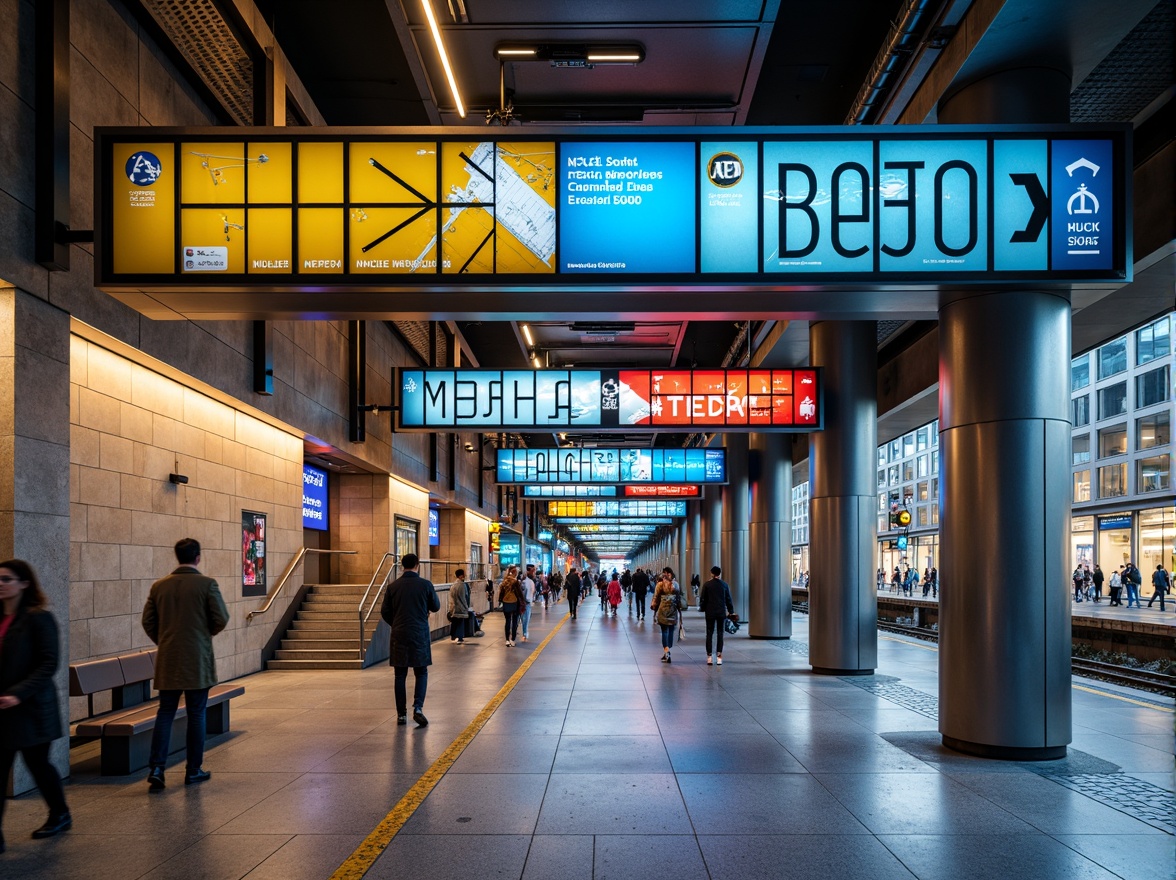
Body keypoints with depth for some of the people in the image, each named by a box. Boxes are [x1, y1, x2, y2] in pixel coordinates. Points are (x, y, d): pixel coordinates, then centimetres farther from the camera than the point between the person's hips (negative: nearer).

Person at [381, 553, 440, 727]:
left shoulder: (393, 586, 0)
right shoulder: (425, 585, -5)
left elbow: (385, 612, 4)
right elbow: (436, 607, 5)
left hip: (399, 635, 1)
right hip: (420, 634, -1)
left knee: (400, 675, 8)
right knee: (421, 673, 9)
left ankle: (401, 714, 9)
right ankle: (418, 707, -9)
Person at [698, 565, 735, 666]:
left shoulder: (707, 585, -5)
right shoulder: (724, 584, -1)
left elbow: (702, 598, -1)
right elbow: (728, 599, 4)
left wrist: (702, 609, 13)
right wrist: (730, 611, 13)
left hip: (710, 612, -1)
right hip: (721, 612, 1)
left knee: (709, 634, 5)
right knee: (720, 634, 7)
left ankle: (709, 657, 1)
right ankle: (719, 656, 2)